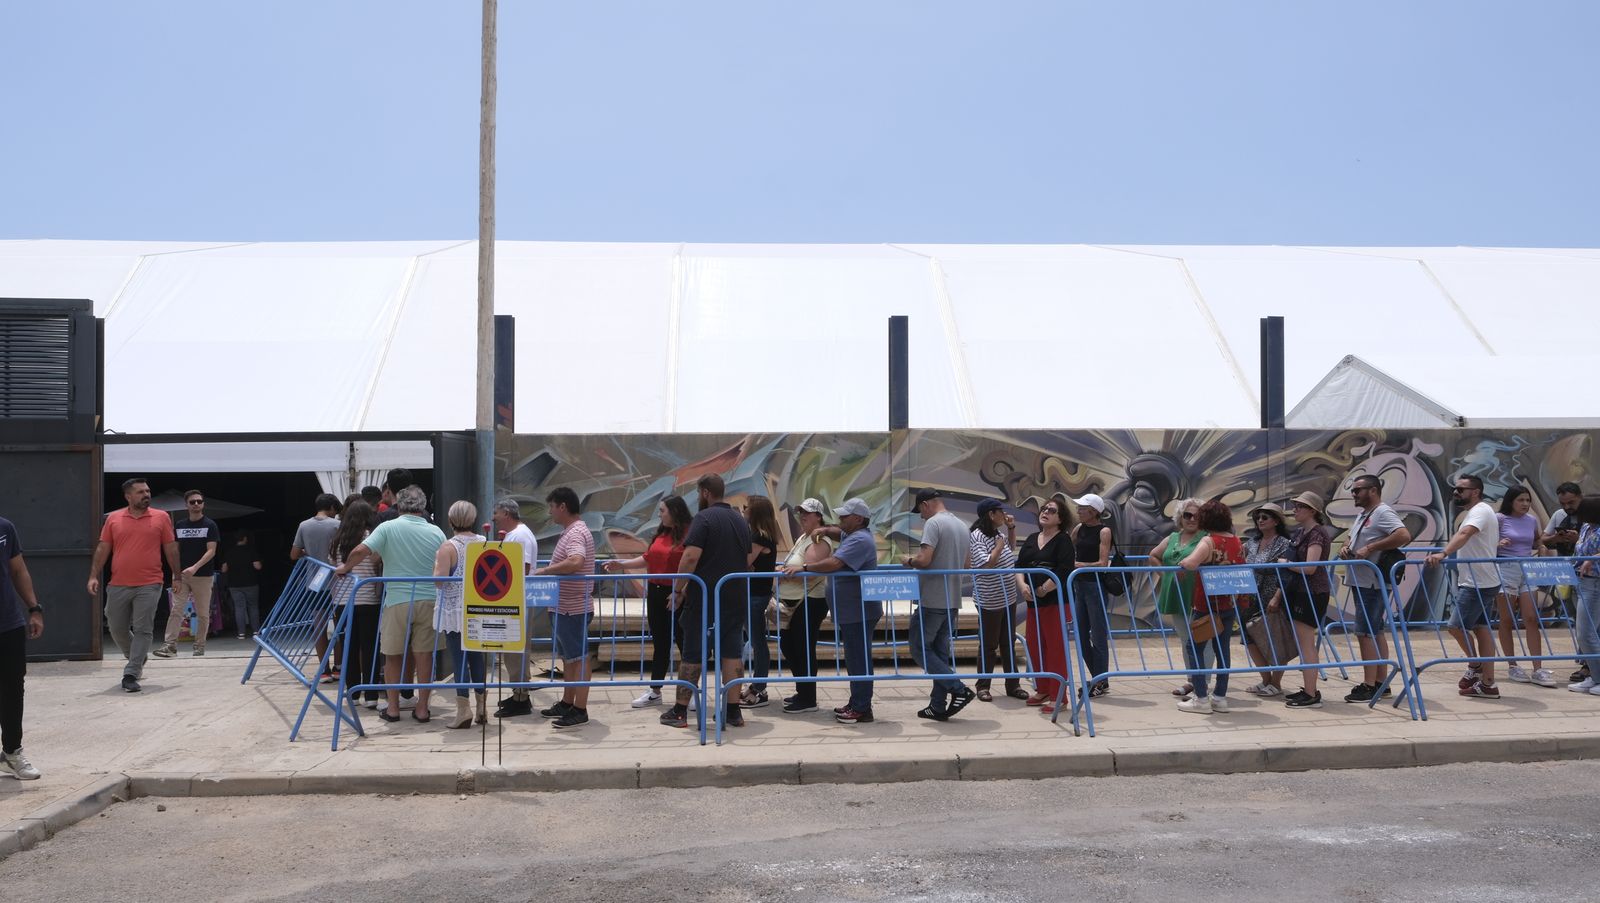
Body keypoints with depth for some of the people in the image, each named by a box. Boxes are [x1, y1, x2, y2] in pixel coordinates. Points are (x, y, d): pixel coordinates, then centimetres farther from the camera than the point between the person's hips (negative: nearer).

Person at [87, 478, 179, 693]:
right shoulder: (113, 518, 6)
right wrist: (94, 576, -1)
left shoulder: (161, 517, 3)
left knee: (142, 630, -5)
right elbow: (102, 549, 7)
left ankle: (130, 674, 0)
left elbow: (171, 549, 6)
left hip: (149, 585, -2)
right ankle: (138, 658, 35)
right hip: (118, 585, 2)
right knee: (117, 629, 10)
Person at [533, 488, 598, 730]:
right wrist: (548, 571, 14)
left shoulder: (576, 533, -18)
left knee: (578, 658, -4)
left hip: (574, 608, -11)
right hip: (566, 607, 11)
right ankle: (567, 704, 27)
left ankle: (580, 711, 1)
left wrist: (544, 570, -26)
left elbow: (575, 562, -36)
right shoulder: (571, 531, 15)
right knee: (568, 657, 17)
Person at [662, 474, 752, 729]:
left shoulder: (703, 518, -10)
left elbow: (691, 557, -19)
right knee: (732, 653, 7)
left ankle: (680, 712, 9)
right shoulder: (742, 521, 12)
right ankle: (734, 711, 9)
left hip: (704, 598, -6)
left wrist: (678, 589, -11)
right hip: (735, 599, 6)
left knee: (692, 655, 2)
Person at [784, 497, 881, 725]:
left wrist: (803, 568, -26)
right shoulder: (851, 535, 16)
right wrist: (826, 530, 15)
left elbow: (834, 563, -29)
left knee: (858, 660, -7)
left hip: (859, 612, -11)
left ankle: (862, 709, -4)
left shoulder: (859, 540, -18)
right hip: (852, 611, 11)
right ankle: (856, 703, 23)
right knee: (855, 659, 15)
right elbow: (841, 532, 39)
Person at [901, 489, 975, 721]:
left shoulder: (933, 523, -13)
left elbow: (924, 560, -22)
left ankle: (959, 689, -8)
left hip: (932, 600, -8)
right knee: (941, 652, 12)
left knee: (920, 649, 1)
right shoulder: (962, 526, 13)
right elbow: (965, 562, 20)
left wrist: (908, 560, -3)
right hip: (952, 600, 8)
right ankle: (938, 706, 13)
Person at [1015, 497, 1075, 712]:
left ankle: (1057, 696, 1)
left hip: (1055, 602, -7)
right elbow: (1020, 565, 7)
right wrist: (1022, 585, -11)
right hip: (1033, 602, 7)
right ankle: (1042, 691, 25)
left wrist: (1044, 589, -17)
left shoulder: (1063, 540, -6)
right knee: (1034, 646, 12)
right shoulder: (1031, 539, 14)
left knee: (1055, 649, -4)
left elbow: (1063, 571, -18)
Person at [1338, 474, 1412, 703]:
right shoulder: (1363, 514, 18)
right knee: (1375, 632, 13)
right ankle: (1381, 682, 20)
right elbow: (1352, 538, 30)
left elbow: (1404, 536, -26)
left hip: (1371, 583, -10)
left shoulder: (1383, 513, -12)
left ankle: (1369, 686, -5)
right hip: (1361, 581, 10)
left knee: (1365, 632, -9)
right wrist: (1346, 547, 6)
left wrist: (1371, 548, -24)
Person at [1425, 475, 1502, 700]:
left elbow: (1464, 534, -34)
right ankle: (1487, 683, 10)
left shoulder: (1480, 511, -15)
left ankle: (1476, 666, 9)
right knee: (1481, 628, 9)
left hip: (1477, 583, -10)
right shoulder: (1477, 511, 17)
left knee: (1456, 625, -9)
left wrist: (1443, 554, -48)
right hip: (1479, 582, 10)